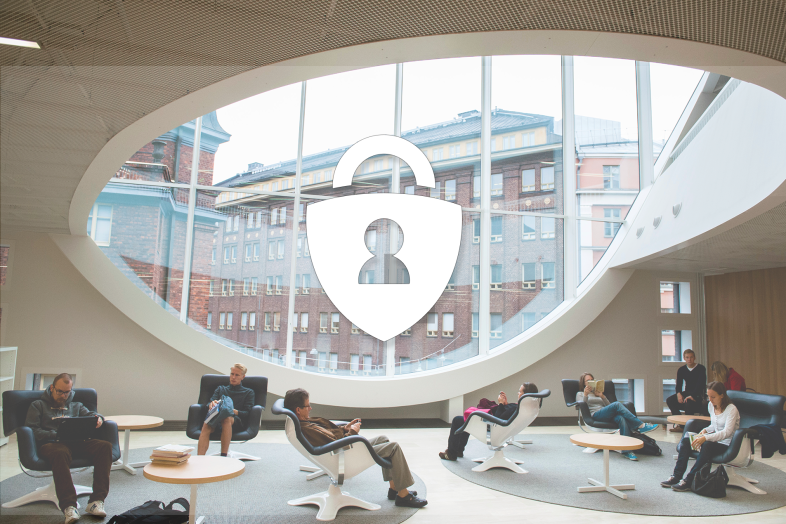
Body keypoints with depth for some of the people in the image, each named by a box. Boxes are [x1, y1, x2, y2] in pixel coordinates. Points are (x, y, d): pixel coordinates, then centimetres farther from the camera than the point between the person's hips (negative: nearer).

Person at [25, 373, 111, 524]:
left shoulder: (76, 406, 32)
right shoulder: (38, 405, 22)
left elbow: (90, 414, 16)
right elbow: (31, 430, 7)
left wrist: (98, 418, -11)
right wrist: (56, 435, -10)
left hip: (77, 443, 3)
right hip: (51, 444, -3)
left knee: (105, 446, -29)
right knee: (60, 453, -42)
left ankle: (96, 501, -32)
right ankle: (69, 506, -44)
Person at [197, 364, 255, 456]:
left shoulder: (248, 392, 24)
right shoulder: (220, 389, 34)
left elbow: (247, 413, 8)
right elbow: (208, 405, 17)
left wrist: (234, 411, -14)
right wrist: (211, 404, -10)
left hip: (238, 422, -2)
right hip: (217, 416, 3)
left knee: (227, 419, -40)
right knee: (206, 425, -35)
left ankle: (224, 455, -44)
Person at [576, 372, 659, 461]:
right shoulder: (580, 394, 22)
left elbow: (608, 405, 19)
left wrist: (602, 396, 2)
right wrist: (585, 395, -12)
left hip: (608, 415, 5)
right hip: (596, 415, -4)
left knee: (621, 418, -33)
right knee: (617, 404, -30)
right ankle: (640, 426, -31)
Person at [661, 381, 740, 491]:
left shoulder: (731, 409, -15)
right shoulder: (711, 406, 8)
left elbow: (726, 432, -25)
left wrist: (705, 438, -35)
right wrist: (705, 430, 0)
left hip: (727, 444, -8)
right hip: (715, 439, 8)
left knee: (707, 445, -36)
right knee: (686, 440, -14)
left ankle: (689, 481, -30)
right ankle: (676, 476, -16)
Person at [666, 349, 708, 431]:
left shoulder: (701, 369, -7)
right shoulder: (681, 370, 9)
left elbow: (701, 384, -18)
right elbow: (679, 384, 7)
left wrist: (692, 396, -30)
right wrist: (678, 393, -16)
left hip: (698, 394, -5)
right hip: (686, 393, 6)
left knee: (689, 402, -37)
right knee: (669, 400, -18)